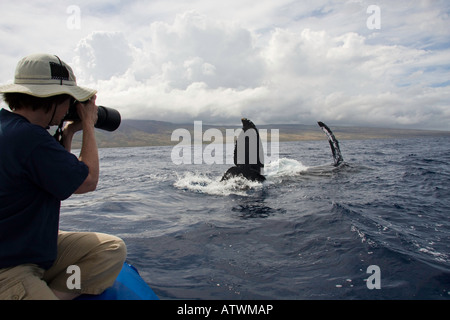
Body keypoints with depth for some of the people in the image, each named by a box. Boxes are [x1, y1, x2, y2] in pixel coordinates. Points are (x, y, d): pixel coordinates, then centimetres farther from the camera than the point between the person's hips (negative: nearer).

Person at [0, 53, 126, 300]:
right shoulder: (28, 137, -25)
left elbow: (58, 174, 19)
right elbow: (88, 181, -15)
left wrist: (68, 133, 9)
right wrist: (88, 125, -6)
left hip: (35, 248, 10)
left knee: (112, 249, 1)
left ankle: (48, 292, -4)